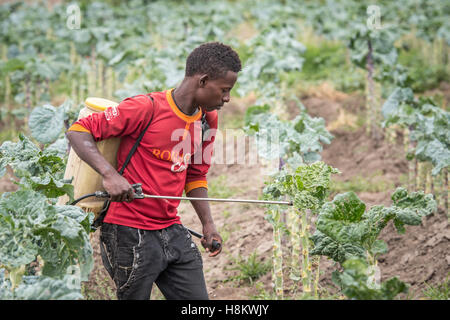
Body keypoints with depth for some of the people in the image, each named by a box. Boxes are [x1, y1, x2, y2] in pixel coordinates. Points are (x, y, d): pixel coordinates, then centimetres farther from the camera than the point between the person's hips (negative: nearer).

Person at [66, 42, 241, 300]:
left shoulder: (208, 119, 9)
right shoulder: (148, 107, -14)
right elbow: (78, 131, -14)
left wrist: (208, 223, 11)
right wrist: (110, 174, -27)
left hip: (173, 231, 7)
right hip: (130, 233, -7)